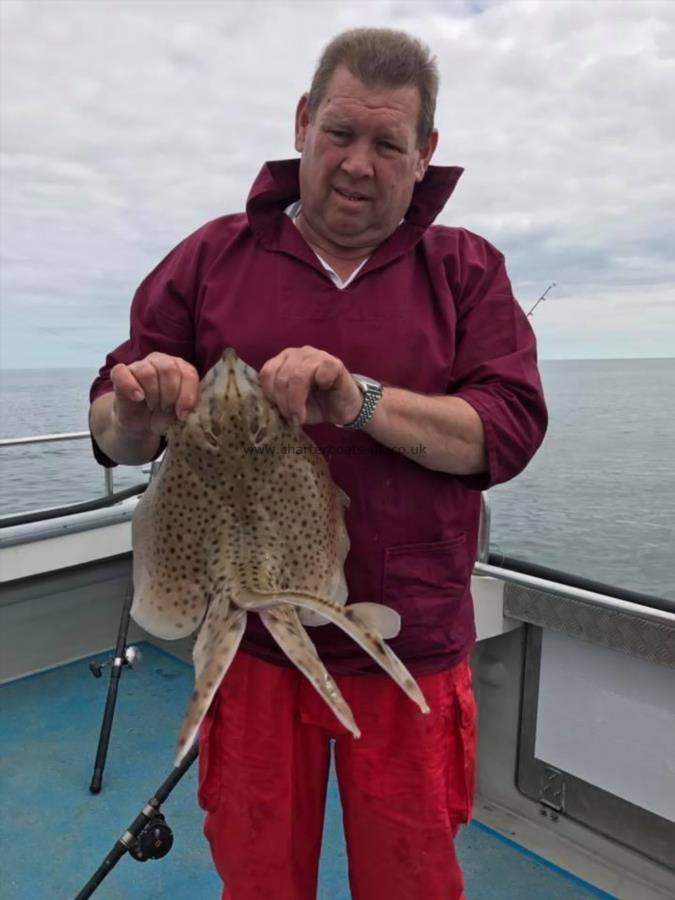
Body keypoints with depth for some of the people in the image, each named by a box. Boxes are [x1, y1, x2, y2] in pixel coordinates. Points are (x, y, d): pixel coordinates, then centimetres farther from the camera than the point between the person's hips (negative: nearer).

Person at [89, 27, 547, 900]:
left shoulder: (468, 270, 2)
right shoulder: (213, 256, 2)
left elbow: (510, 429, -10)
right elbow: (109, 427, 1)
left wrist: (356, 399, -25)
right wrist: (136, 413, -23)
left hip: (412, 654, 0)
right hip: (251, 641, 1)